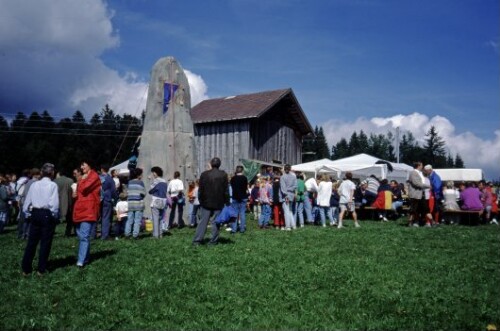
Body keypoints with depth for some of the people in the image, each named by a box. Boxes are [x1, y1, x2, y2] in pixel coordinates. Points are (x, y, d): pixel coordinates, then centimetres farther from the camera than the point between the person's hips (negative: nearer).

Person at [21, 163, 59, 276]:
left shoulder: (34, 184, 5)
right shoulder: (53, 185, -8)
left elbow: (27, 202, 7)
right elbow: (54, 204, -15)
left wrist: (28, 214, 17)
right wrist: (55, 216, -2)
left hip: (35, 213, 5)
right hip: (47, 214, -4)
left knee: (31, 242, 12)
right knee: (45, 243, 5)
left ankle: (26, 269, 18)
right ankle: (41, 269, 10)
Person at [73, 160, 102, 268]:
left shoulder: (94, 176, -7)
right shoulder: (84, 177, 21)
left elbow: (83, 189, -17)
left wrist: (82, 180, 0)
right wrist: (76, 193, 7)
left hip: (88, 210, -10)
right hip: (80, 209, 10)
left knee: (84, 236, -13)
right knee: (81, 235, 13)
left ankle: (81, 260, -16)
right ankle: (86, 257, 23)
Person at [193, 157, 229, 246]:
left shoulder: (204, 174, -2)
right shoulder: (223, 174, -4)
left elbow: (200, 189, 2)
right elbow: (225, 190, -3)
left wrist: (201, 201, 11)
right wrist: (227, 202, 3)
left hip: (206, 202, 1)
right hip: (218, 203, -1)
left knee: (203, 221, 5)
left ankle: (197, 240, 2)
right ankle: (213, 241, 8)